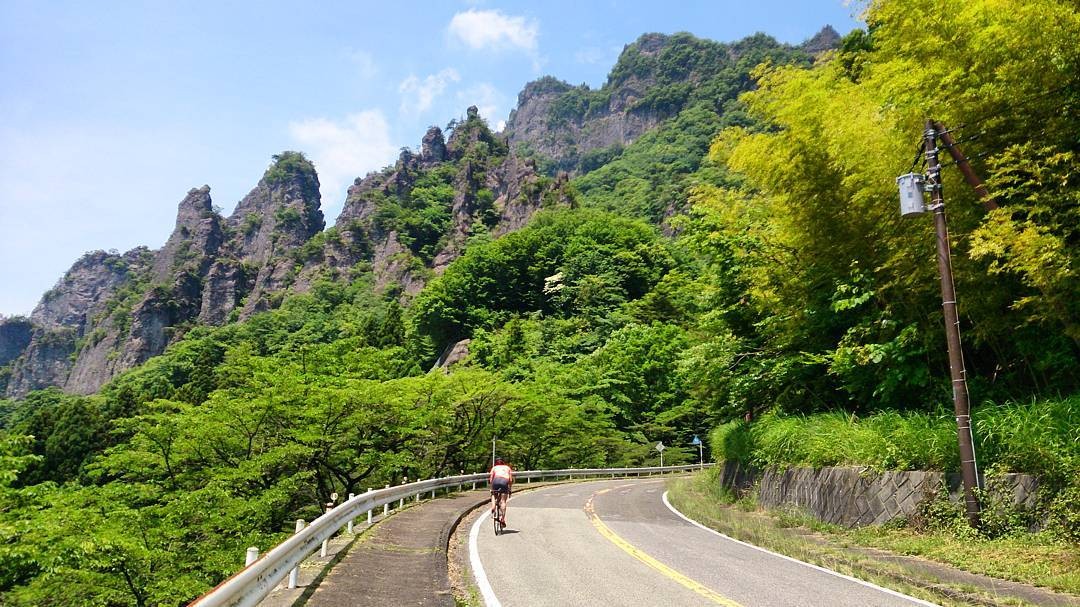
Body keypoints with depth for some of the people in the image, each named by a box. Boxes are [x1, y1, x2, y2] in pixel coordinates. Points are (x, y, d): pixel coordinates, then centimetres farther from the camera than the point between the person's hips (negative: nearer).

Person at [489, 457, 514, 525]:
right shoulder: (507, 468, 31)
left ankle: (493, 506, 0)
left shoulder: (494, 468, 28)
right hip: (505, 481, 0)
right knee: (503, 501, 3)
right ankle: (503, 518, -7)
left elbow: (490, 480, 18)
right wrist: (510, 490, 27)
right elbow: (511, 480, 20)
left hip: (496, 480, 0)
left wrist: (491, 489, 26)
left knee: (493, 495, 27)